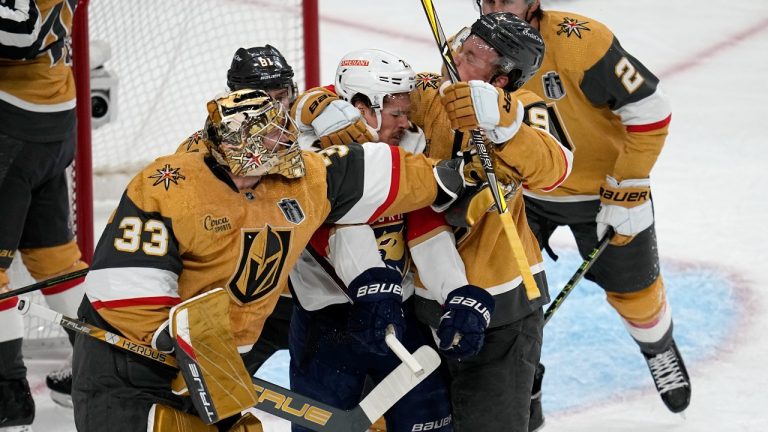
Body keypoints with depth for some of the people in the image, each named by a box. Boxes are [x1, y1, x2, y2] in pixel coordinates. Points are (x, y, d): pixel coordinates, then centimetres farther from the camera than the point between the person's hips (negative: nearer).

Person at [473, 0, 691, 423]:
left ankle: (660, 350, 46)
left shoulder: (582, 42, -32)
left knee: (632, 288, 13)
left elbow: (649, 111, -25)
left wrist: (626, 192, -21)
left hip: (604, 183, -3)